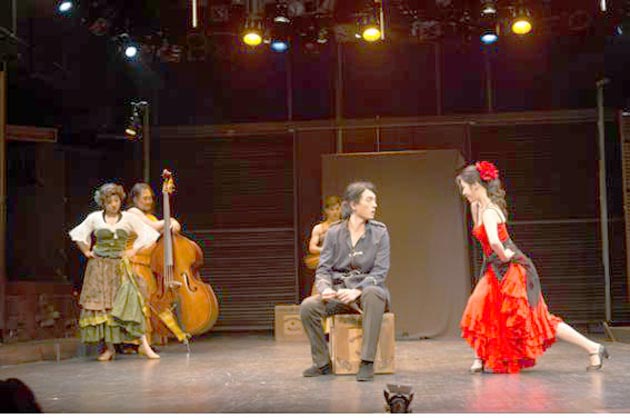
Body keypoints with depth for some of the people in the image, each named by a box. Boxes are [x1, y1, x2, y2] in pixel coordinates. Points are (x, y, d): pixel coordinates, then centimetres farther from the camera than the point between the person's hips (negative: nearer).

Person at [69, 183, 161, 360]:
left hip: (120, 267, -1)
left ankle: (145, 345, -15)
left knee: (130, 301, -14)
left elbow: (149, 234, 7)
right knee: (100, 305, 0)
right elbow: (78, 234, 17)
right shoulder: (94, 218, 4)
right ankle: (109, 348, 7)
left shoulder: (128, 218, 2)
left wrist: (134, 250, 1)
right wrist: (86, 252, 8)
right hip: (99, 267, 1)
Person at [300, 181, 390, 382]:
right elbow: (323, 269, 3)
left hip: (368, 288, -2)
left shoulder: (379, 232, 1)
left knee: (373, 294, -39)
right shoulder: (334, 232, 5)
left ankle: (367, 362, -33)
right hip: (339, 291, 2)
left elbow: (380, 272, -7)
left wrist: (357, 291, -24)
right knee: (308, 305, -25)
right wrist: (325, 289, -21)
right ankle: (322, 363, -6)